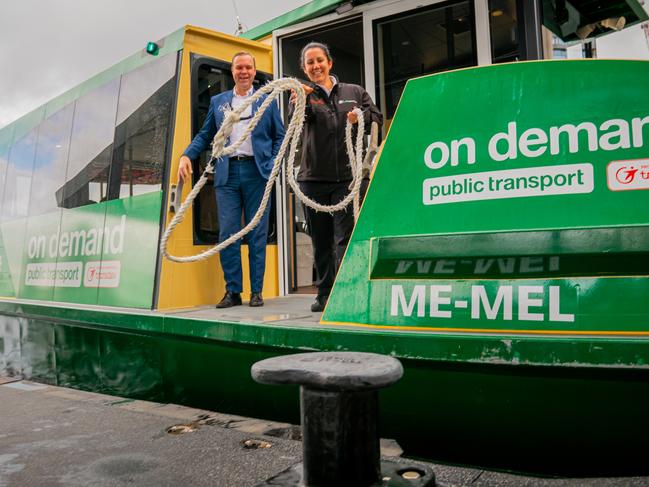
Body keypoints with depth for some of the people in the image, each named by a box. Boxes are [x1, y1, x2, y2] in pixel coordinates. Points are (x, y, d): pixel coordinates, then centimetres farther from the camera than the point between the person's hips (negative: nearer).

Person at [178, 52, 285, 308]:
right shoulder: (217, 101, 17)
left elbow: (279, 136, 10)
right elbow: (205, 135, 16)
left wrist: (273, 165, -4)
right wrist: (187, 155, 1)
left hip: (257, 172, -1)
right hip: (227, 172, 2)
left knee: (257, 234, 1)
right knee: (227, 233, -2)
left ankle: (256, 291, 8)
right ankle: (232, 291, 6)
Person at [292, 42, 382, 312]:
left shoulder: (354, 92, 13)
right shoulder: (305, 95, 8)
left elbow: (377, 118, 10)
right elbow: (301, 117, -14)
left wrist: (361, 116, -12)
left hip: (347, 176, -1)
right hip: (313, 178, 1)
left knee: (344, 238, -8)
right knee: (321, 240, 8)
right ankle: (324, 294, 18)